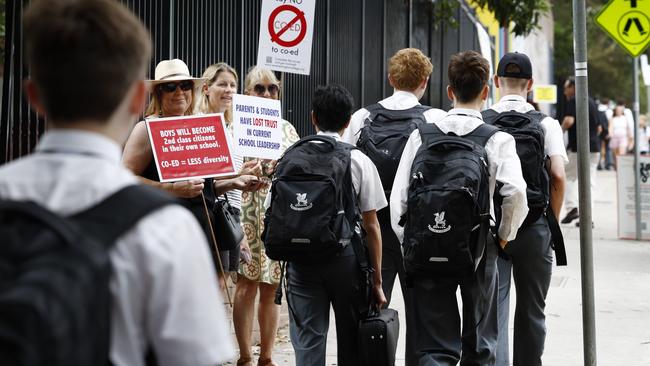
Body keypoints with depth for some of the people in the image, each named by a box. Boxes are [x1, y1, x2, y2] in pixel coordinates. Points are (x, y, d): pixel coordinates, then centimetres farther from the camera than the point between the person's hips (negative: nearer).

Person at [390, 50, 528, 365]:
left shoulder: (422, 135, 0)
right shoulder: (498, 139, -5)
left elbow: (399, 197, -4)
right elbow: (516, 192, -19)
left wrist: (409, 244, 8)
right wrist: (504, 236, -2)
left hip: (428, 247, 1)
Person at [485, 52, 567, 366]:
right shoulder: (547, 124, -1)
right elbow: (558, 176, -8)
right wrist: (551, 222, 4)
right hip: (535, 227, 0)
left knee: (493, 307, 0)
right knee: (531, 310, 14)